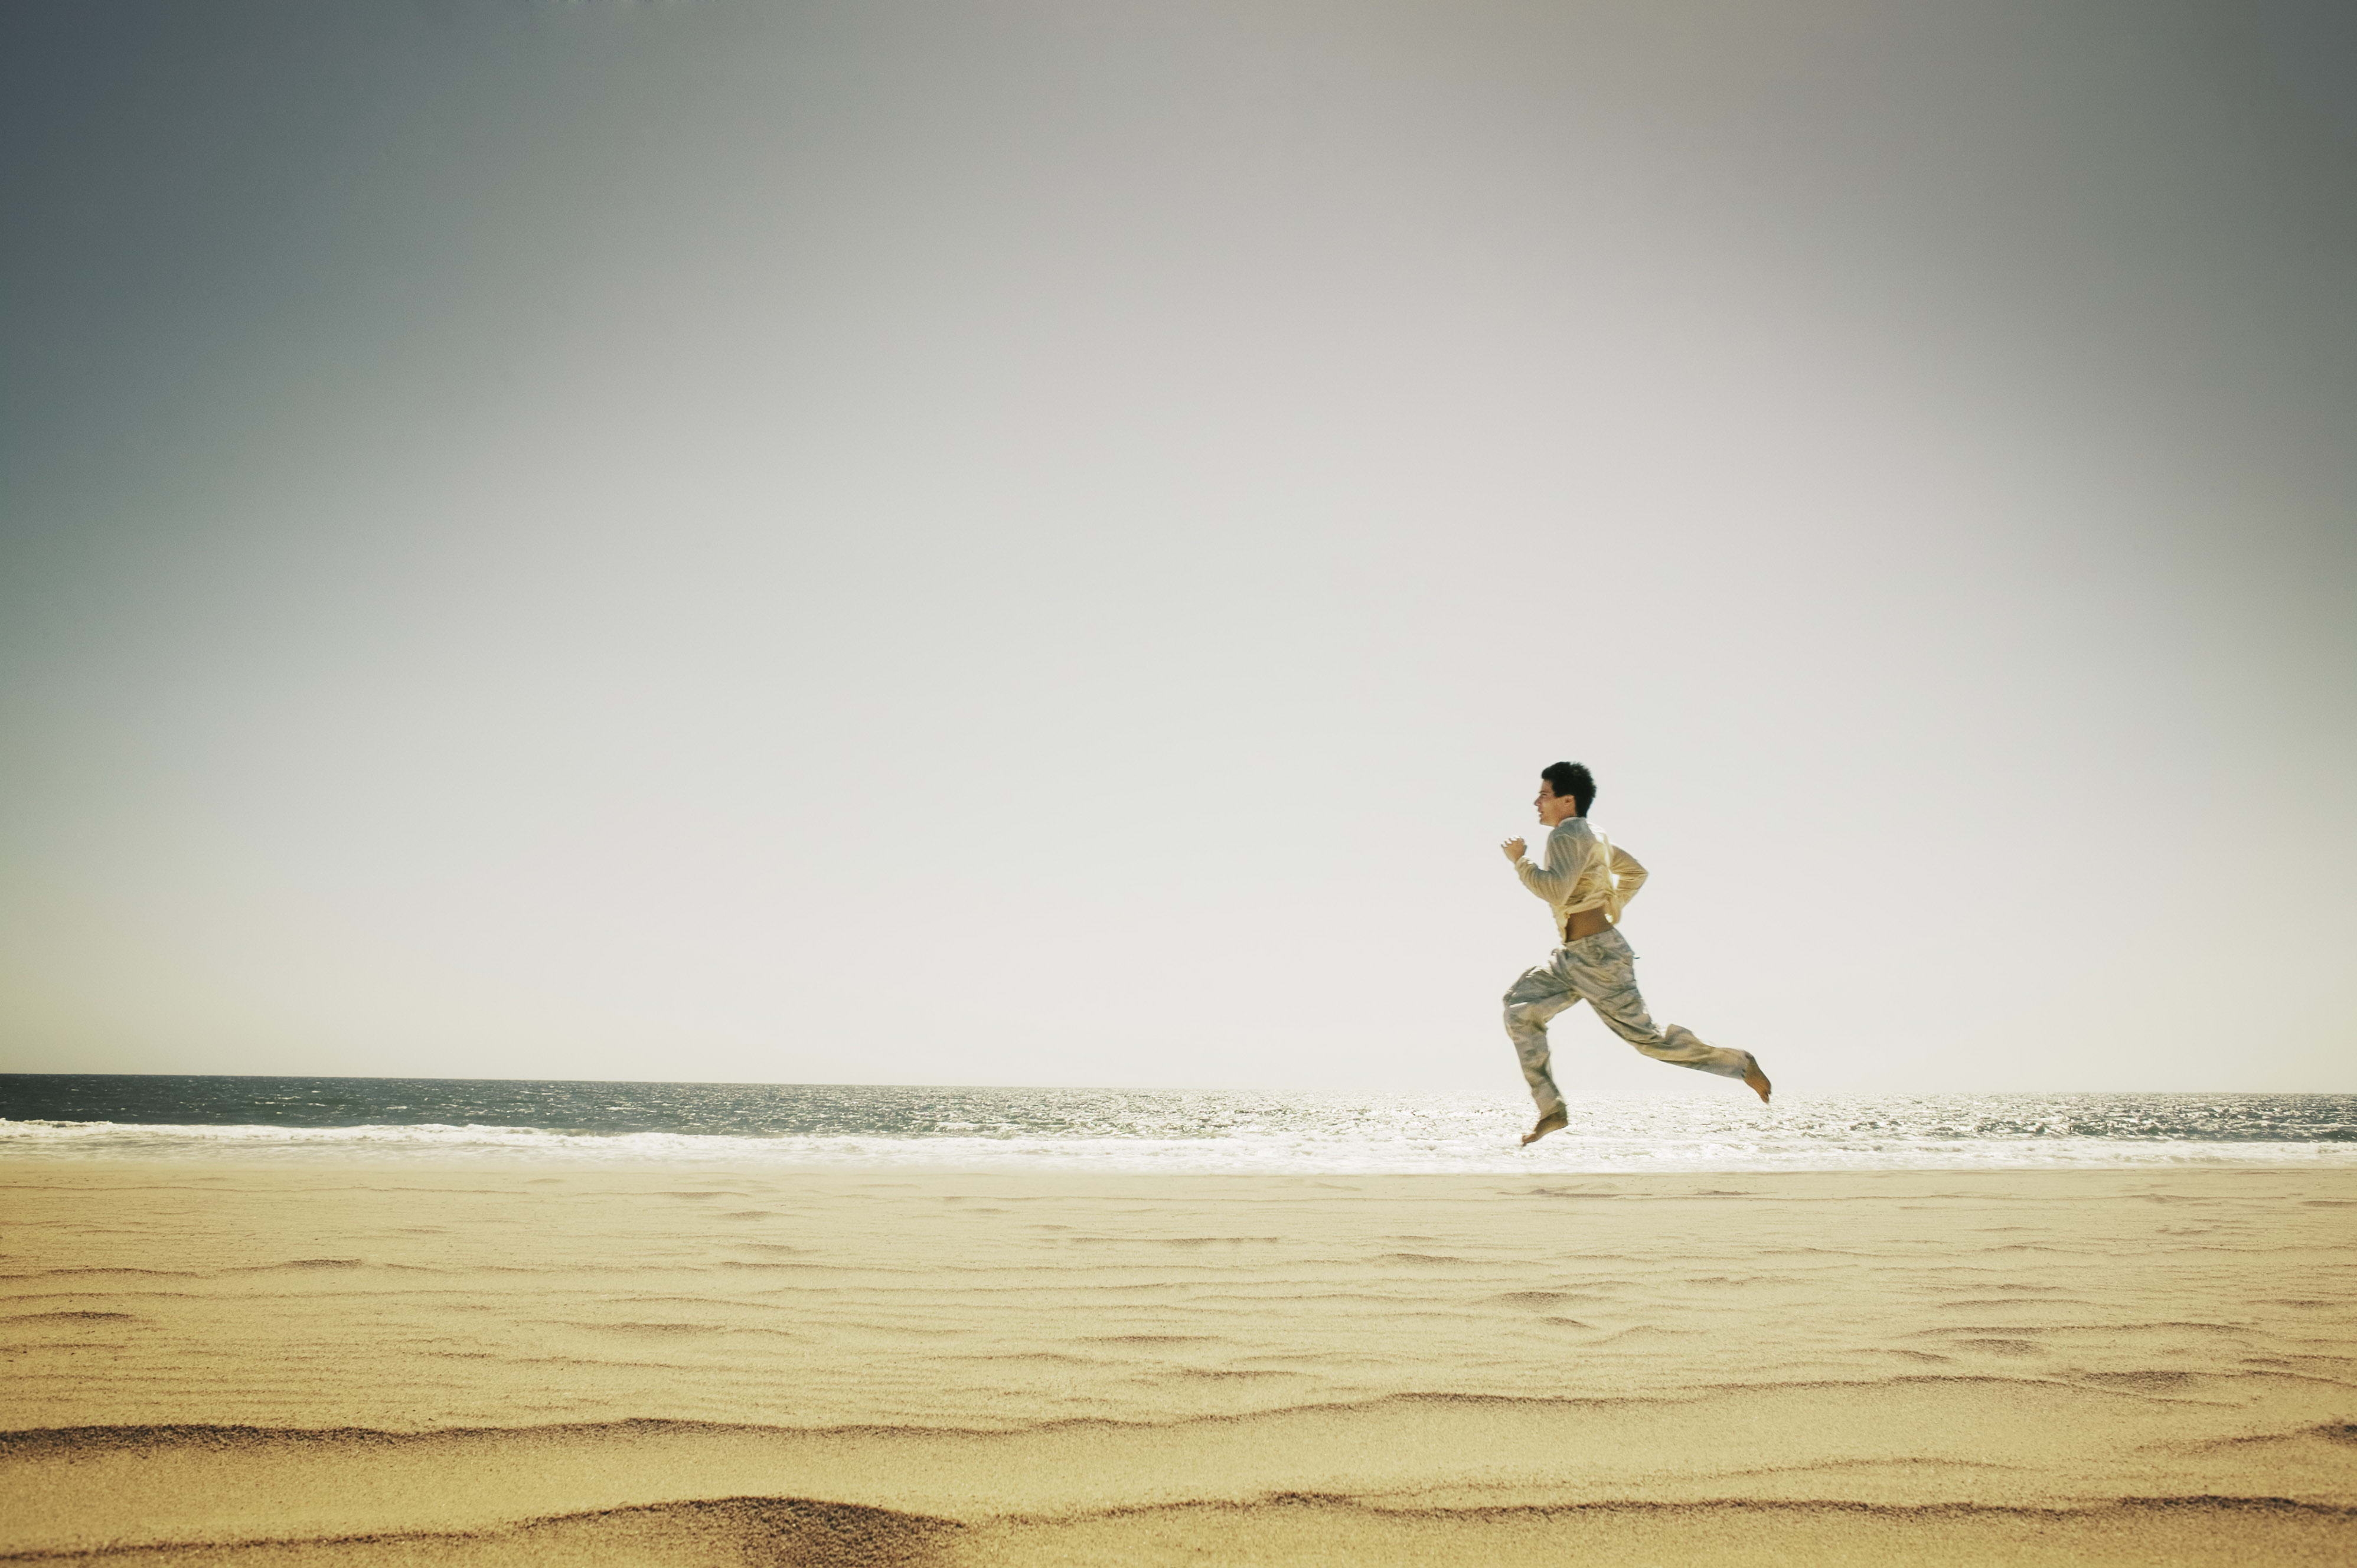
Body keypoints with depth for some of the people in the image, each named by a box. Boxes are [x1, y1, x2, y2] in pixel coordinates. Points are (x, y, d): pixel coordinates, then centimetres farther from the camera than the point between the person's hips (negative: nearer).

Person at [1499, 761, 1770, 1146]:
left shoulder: (1568, 834, -15)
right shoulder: (1590, 836, 15)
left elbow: (1555, 890, -30)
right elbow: (1635, 872, 27)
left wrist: (1519, 861, -17)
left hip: (1598, 957, -10)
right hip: (1571, 957, 10)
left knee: (1645, 1036, -3)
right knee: (1520, 1008, -1)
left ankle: (1740, 1063, 13)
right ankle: (1551, 1110, -1)